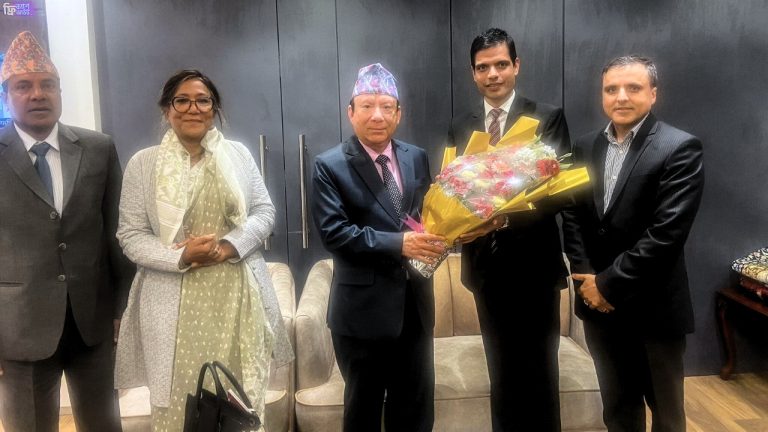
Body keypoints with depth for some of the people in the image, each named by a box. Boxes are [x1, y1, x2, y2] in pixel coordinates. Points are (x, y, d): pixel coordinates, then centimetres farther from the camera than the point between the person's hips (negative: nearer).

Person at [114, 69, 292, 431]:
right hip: (177, 301, -1)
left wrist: (229, 246, -12)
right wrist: (181, 257, -17)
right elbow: (130, 236, 0)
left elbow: (265, 211, 5)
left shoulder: (238, 154, 7)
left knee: (243, 401, 8)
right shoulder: (143, 163, 1)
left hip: (239, 295, 2)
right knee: (180, 401, 5)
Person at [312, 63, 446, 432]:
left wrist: (435, 238, -11)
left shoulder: (417, 158, 6)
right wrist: (398, 244, -26)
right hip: (363, 310, -4)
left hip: (415, 304, 5)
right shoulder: (329, 166, -9)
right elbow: (334, 233, -18)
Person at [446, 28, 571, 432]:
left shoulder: (548, 118, -4)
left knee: (538, 376, 7)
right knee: (501, 374, 18)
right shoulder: (459, 127, 8)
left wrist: (504, 217, -27)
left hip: (532, 265, -3)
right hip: (485, 266, 4)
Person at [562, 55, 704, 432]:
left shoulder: (680, 149, -11)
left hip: (653, 307, -4)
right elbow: (572, 215, 7)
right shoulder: (586, 146, 6)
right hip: (598, 303, 5)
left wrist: (609, 284, -16)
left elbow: (666, 232, -18)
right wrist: (585, 277, -7)